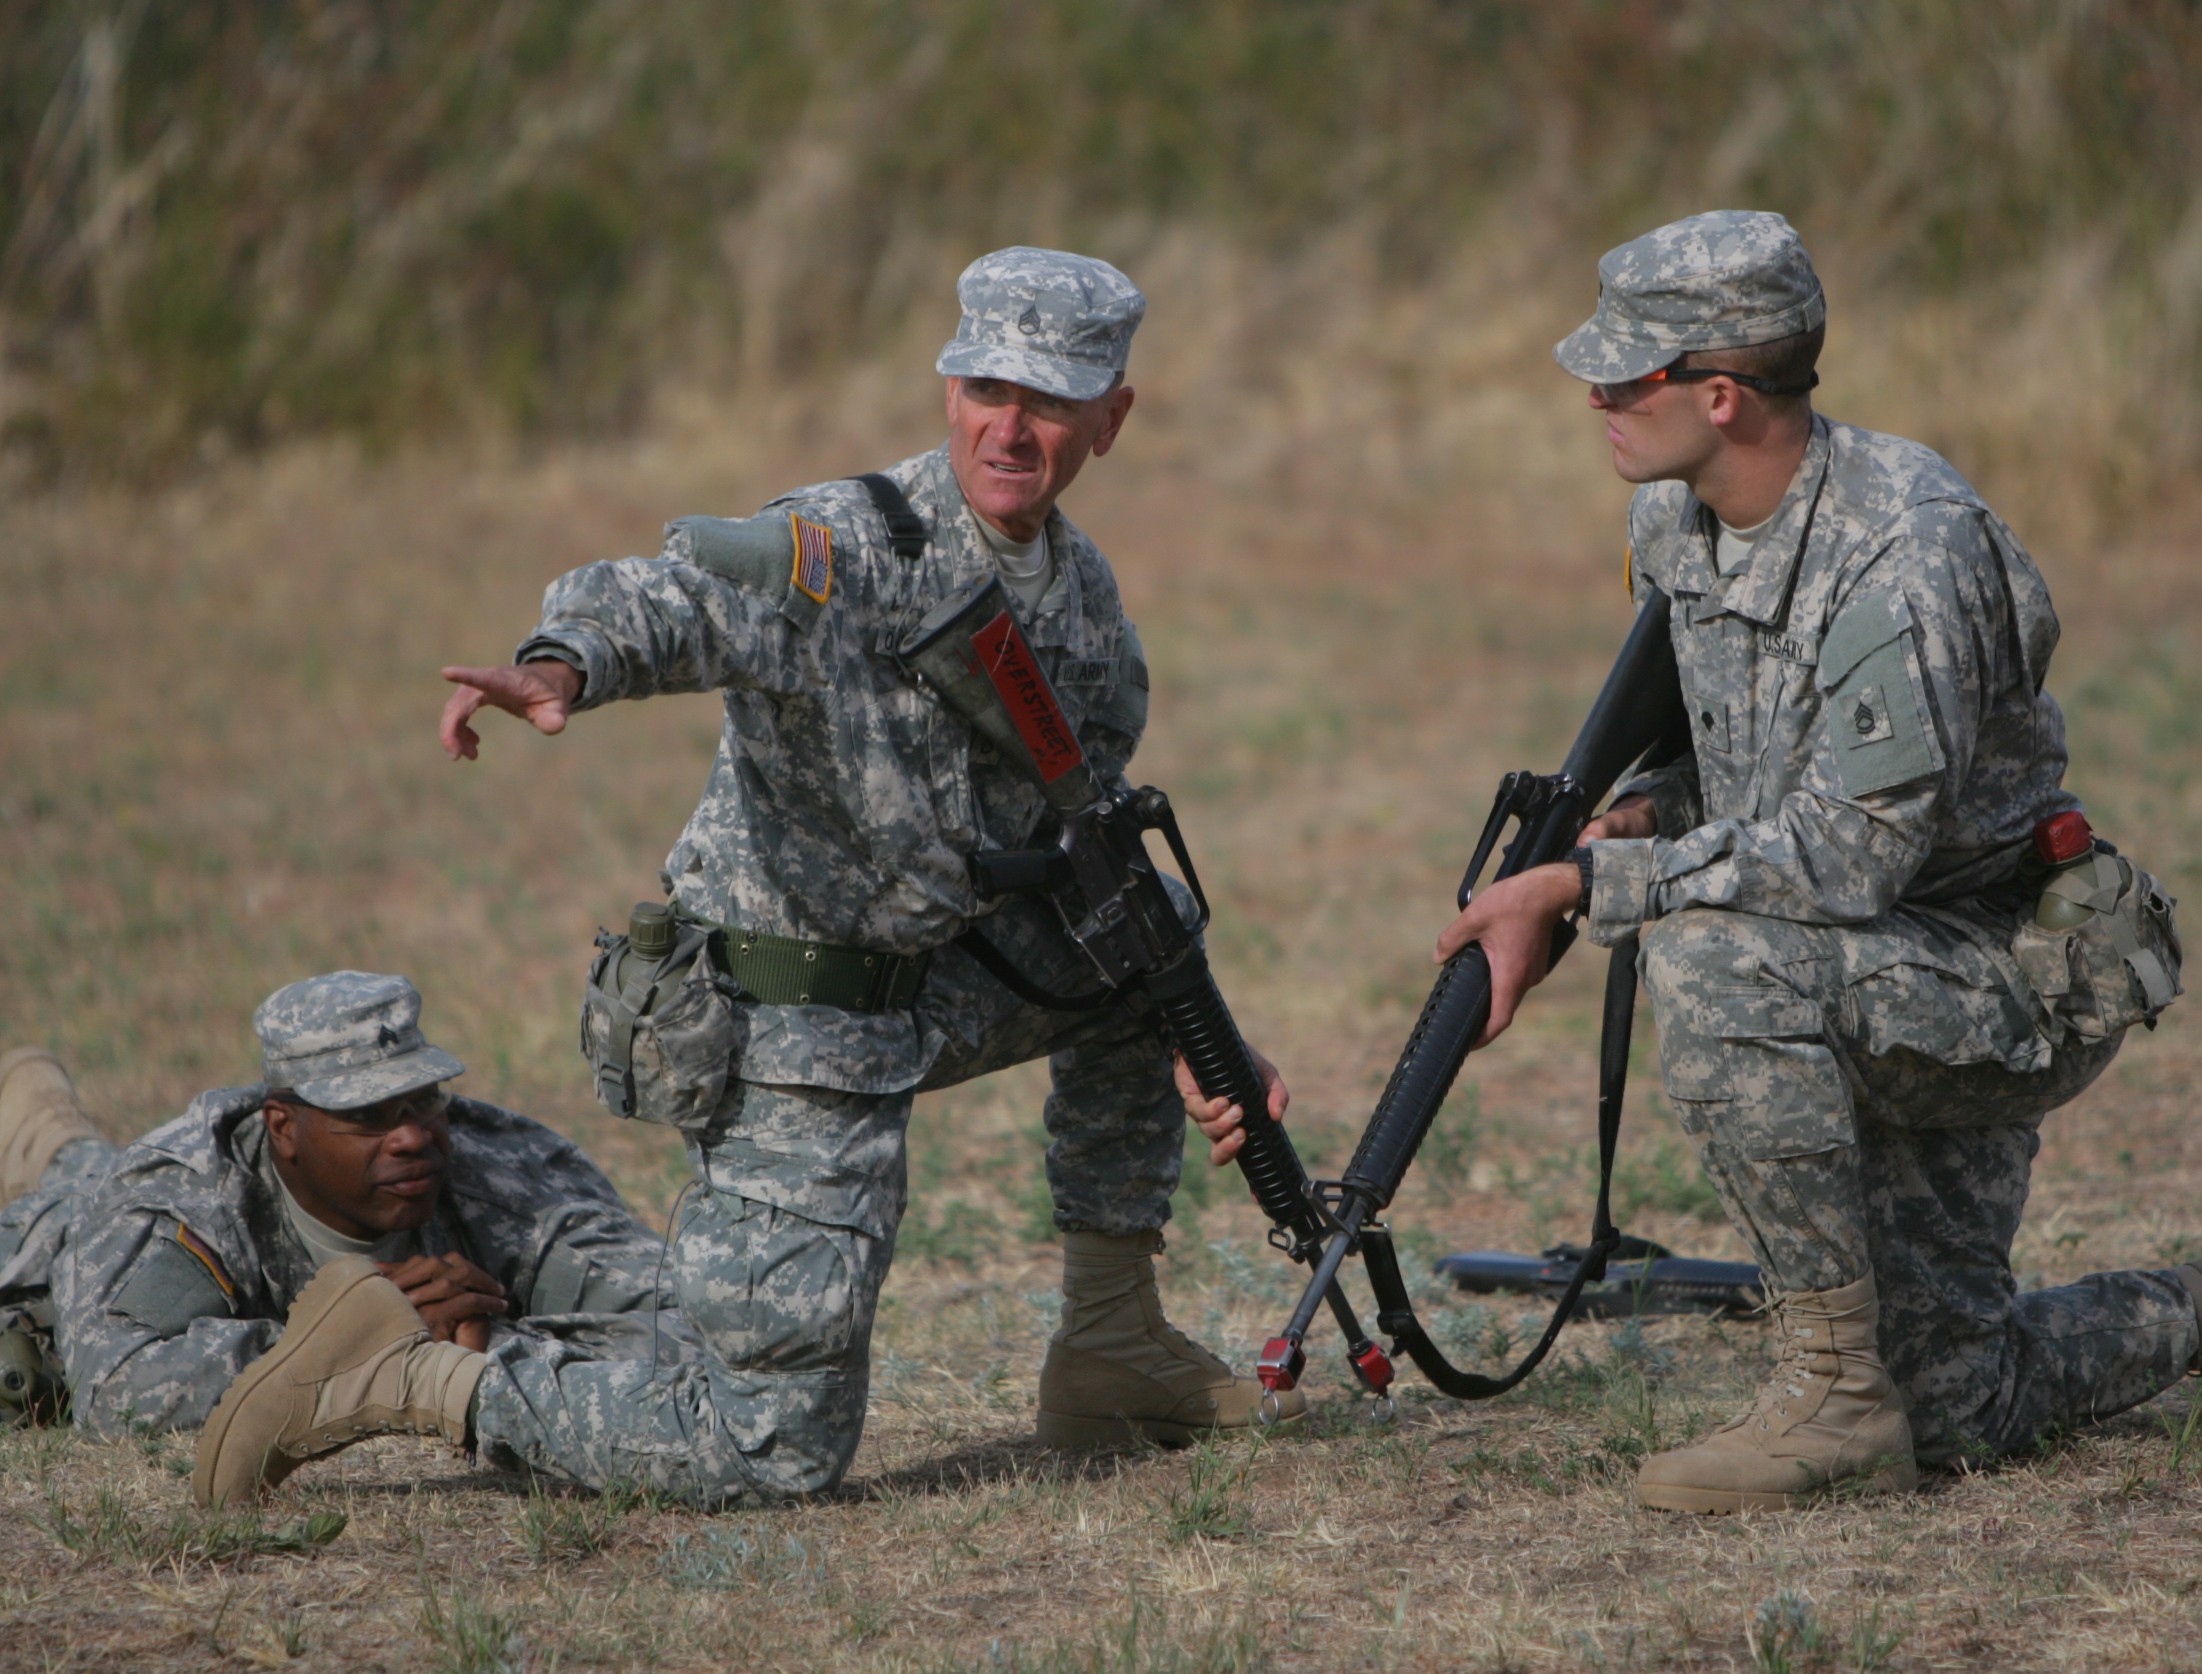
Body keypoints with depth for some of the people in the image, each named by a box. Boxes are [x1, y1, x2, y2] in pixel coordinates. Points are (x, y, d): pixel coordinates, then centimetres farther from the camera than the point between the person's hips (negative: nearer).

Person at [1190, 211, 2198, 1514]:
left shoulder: (1906, 560, -29)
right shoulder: (1675, 522, -2)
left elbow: (1847, 857, -31)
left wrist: (1583, 888, -29)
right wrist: (1641, 817, -8)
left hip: (2012, 978, -9)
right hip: (1874, 1001, 9)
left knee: (1712, 956, -35)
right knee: (1958, 1413, 11)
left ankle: (1836, 1393, -27)